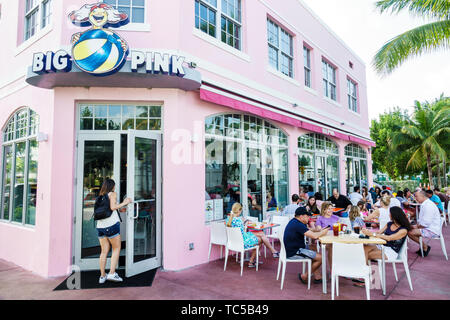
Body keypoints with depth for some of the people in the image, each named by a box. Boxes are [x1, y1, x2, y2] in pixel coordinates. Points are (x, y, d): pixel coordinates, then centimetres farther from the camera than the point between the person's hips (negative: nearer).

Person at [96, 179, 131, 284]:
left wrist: (122, 204, 28)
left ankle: (102, 276, 13)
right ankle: (112, 273, -1)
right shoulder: (112, 194, 0)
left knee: (104, 251, 10)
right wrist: (125, 203, -4)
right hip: (112, 225, -6)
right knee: (116, 249, 5)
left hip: (100, 226, 6)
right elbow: (112, 207, -14)